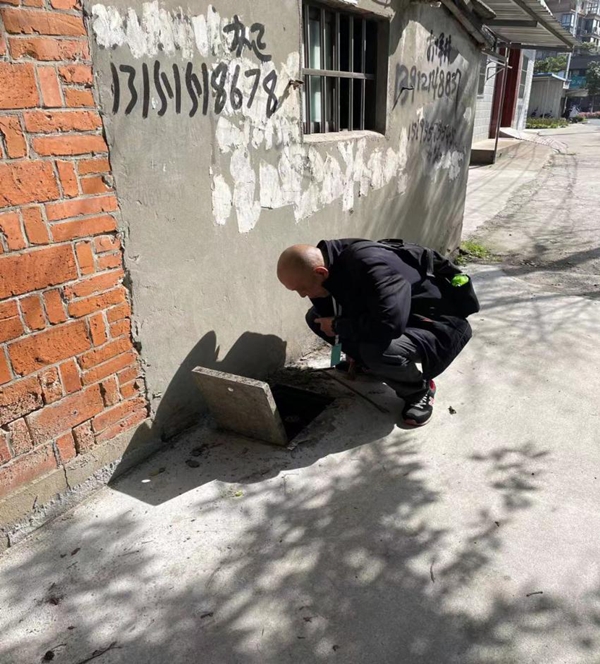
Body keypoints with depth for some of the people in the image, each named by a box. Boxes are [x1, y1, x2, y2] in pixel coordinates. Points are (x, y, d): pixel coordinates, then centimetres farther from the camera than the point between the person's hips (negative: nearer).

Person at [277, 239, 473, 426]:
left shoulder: (368, 263, -33)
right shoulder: (331, 263, -8)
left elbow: (389, 324, -44)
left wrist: (337, 326, -28)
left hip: (438, 327, -7)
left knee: (376, 349, -39)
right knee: (315, 317, 1)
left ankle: (419, 390, -6)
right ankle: (368, 361, 17)